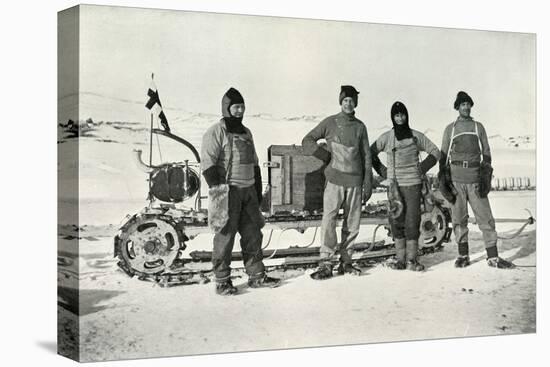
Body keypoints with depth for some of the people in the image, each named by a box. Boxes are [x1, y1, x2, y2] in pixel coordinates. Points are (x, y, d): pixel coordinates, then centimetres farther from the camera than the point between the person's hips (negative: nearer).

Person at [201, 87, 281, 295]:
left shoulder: (246, 132, 18)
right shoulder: (216, 132, -7)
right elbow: (208, 162, -14)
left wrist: (258, 190, 21)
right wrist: (215, 188, -21)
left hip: (248, 191, 8)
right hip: (228, 191, -8)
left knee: (253, 234, 10)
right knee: (225, 236, -4)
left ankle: (257, 276, 19)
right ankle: (222, 281, 4)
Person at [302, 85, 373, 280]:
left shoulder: (360, 126, 11)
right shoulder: (330, 123, 4)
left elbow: (366, 156, 13)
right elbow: (307, 141, 8)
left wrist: (368, 183, 8)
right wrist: (327, 157, -2)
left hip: (355, 181, 3)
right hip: (335, 179, -3)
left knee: (352, 223, 5)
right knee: (329, 220, -11)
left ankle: (345, 260, 15)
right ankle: (325, 263, -7)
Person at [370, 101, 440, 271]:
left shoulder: (416, 136, 4)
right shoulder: (386, 137, 4)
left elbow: (435, 152, 12)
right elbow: (371, 153, 14)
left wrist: (422, 168, 3)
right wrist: (383, 171, 7)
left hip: (413, 183, -1)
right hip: (394, 184, 1)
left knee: (412, 221, -5)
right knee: (396, 221, 0)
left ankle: (412, 259, -2)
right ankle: (400, 258, 6)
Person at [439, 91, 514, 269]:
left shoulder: (478, 127, 13)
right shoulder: (450, 129, 11)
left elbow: (486, 152, 12)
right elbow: (443, 155, 13)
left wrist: (486, 175, 0)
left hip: (475, 179, 0)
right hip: (456, 179, 0)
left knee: (485, 217, -4)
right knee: (459, 219, 1)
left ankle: (493, 257, -3)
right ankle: (463, 255, 10)